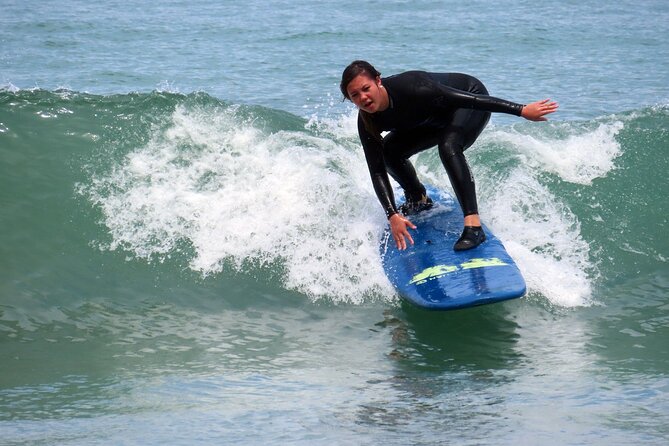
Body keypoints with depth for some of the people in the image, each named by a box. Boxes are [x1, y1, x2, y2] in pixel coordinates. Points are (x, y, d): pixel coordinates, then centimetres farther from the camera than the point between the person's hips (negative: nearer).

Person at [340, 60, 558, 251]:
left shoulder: (410, 88, -38)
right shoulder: (367, 123, -20)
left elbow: (466, 98, -36)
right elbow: (377, 171, -18)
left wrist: (522, 110, -36)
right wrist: (392, 215, -30)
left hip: (470, 101, -7)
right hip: (438, 120, 7)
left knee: (448, 146, -33)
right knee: (389, 151, -4)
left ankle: (473, 225, -39)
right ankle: (418, 199, 25)